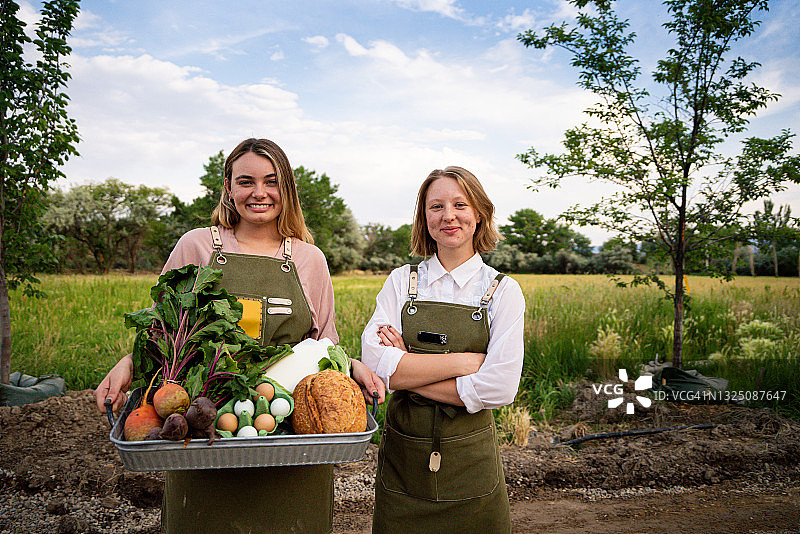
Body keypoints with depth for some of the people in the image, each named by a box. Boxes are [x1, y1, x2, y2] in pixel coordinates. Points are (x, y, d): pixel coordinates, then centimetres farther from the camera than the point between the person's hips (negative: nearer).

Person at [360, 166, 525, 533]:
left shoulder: (503, 291, -5)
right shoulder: (401, 281, 0)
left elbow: (499, 389, -15)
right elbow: (372, 362, -13)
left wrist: (405, 371, -14)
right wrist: (464, 361, -17)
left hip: (470, 459, -1)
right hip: (402, 459, 1)